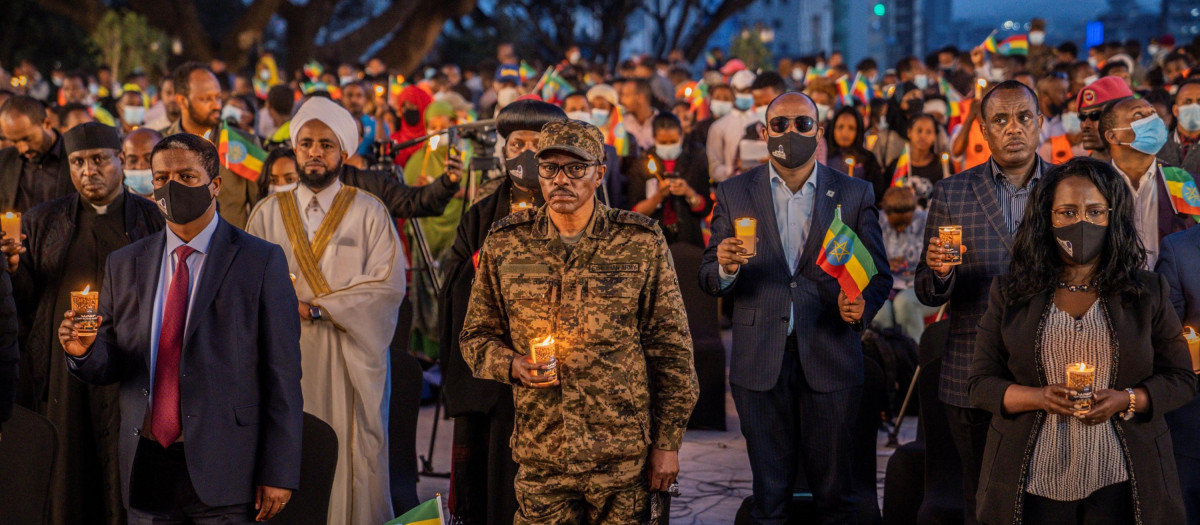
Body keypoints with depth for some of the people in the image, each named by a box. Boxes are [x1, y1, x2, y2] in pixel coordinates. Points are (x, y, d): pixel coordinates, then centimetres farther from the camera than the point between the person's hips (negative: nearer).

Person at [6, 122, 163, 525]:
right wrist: (12, 267, -11)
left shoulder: (154, 220, 6)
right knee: (64, 482, 2)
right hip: (61, 369, 2)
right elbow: (25, 302, 8)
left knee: (126, 484, -2)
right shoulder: (41, 222, 12)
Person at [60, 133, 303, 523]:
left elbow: (282, 374, -6)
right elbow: (111, 367, 11)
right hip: (146, 468, 4)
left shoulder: (261, 262, -2)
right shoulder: (124, 265, 11)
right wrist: (85, 351, -12)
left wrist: (279, 473, -11)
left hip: (224, 472, -4)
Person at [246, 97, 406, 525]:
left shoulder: (369, 213, 4)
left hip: (351, 360, -2)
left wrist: (316, 307, -13)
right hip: (287, 360, 2)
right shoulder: (268, 214, 11)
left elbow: (388, 286, -7)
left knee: (352, 456, -3)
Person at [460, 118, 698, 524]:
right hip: (540, 456, 1)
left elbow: (671, 347, 2)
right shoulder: (504, 244, 4)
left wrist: (668, 442, 0)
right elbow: (476, 336, 13)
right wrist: (512, 364, -9)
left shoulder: (642, 243, 0)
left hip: (625, 456, -1)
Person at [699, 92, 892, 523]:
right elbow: (709, 280, 5)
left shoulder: (854, 194, 6)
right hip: (760, 363, 0)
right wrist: (725, 267, -19)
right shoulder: (733, 195, 7)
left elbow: (879, 274, 7)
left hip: (829, 361, 0)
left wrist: (861, 305, -15)